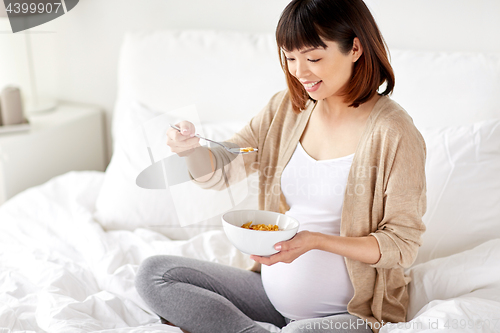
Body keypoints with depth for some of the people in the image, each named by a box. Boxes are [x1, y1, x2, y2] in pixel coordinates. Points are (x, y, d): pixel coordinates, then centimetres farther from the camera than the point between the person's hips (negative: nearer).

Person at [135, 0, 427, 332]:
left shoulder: (393, 133, -18)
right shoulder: (286, 108, 1)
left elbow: (402, 245, -14)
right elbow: (219, 172, 4)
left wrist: (316, 240, -26)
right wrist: (192, 148, -19)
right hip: (274, 290, 7)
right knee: (154, 273, -3)